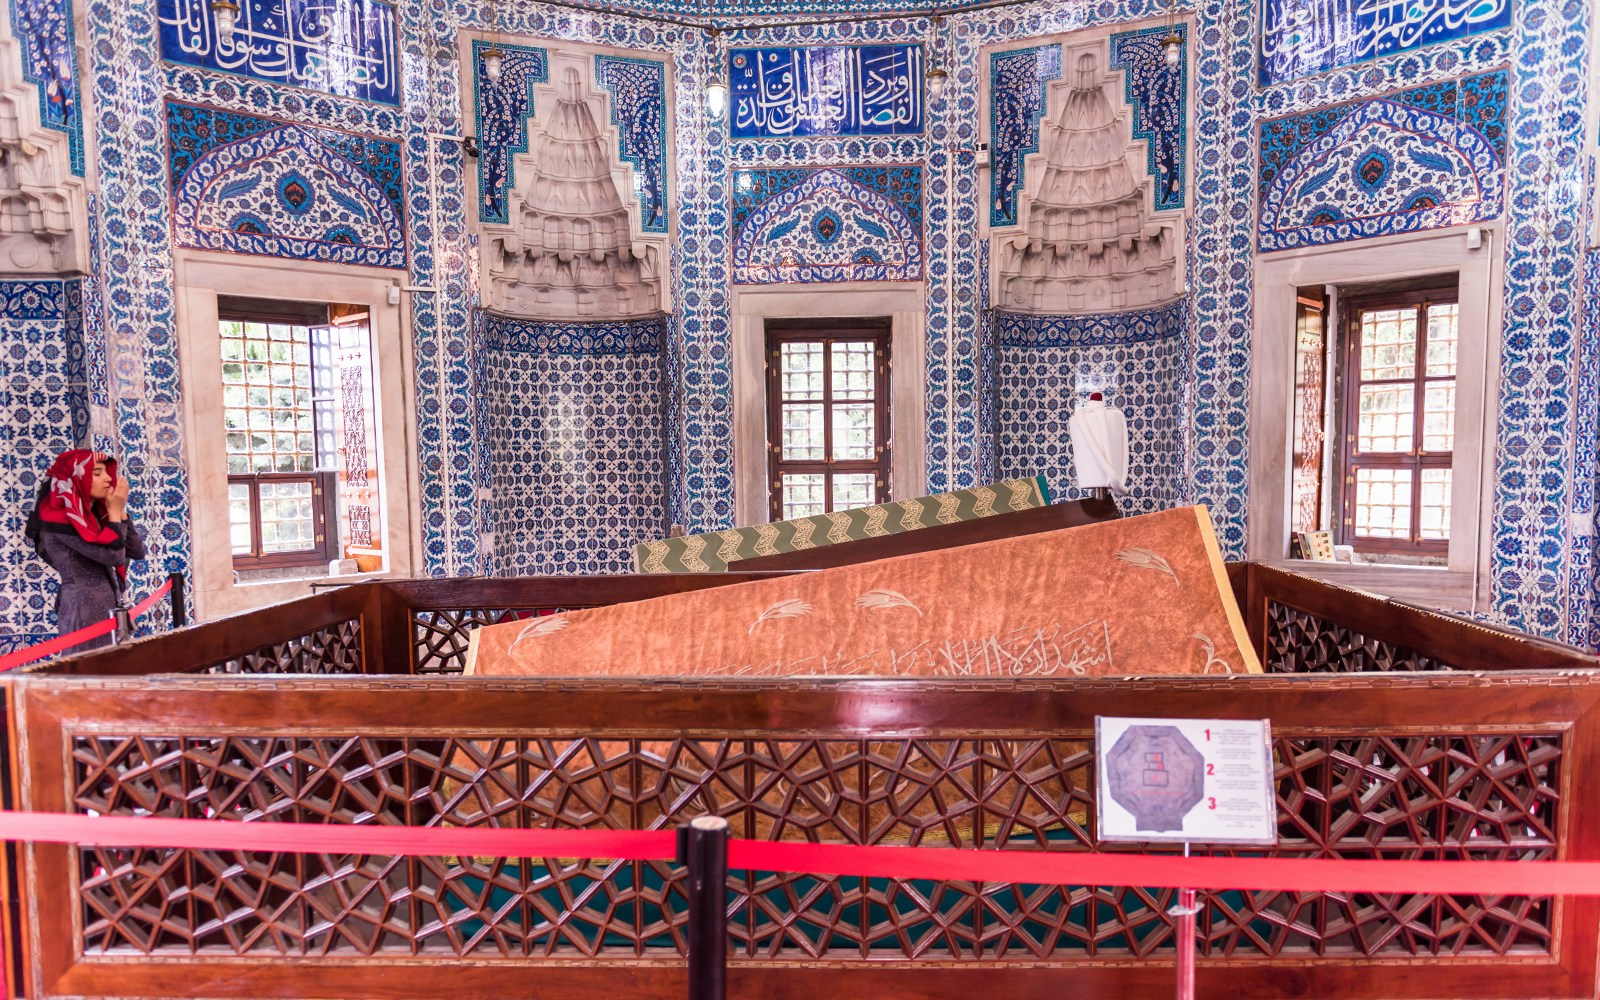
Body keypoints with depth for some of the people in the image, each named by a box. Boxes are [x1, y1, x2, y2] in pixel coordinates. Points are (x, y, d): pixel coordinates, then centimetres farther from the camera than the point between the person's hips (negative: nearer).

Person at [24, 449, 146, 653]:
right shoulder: (59, 517, -11)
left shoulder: (95, 513, 14)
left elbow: (138, 551, 11)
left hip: (109, 607, 8)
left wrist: (120, 510, 4)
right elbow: (113, 555, -19)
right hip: (84, 609, -8)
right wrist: (115, 511, -6)